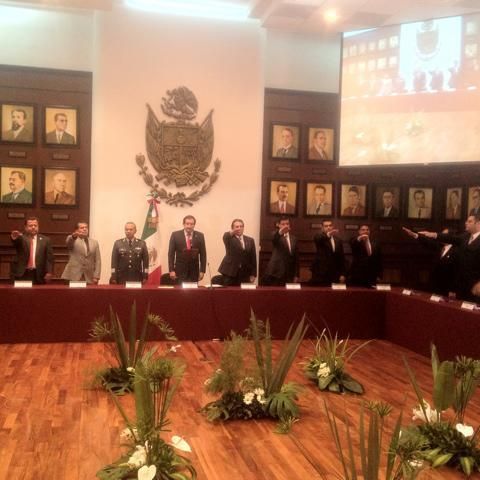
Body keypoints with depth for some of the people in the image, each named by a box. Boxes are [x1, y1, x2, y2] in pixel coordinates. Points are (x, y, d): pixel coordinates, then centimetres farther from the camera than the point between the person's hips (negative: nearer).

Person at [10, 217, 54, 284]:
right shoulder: (21, 238, 8)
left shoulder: (45, 240, 10)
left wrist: (49, 272, -5)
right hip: (21, 274, 0)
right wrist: (14, 237, -41)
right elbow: (16, 241, -17)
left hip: (38, 275, 0)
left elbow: (49, 258, 6)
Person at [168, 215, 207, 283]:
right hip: (180, 270, -1)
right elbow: (171, 253, 0)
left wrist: (202, 270, -1)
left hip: (194, 271, 1)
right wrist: (171, 270, -6)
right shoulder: (175, 235, 0)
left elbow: (203, 254, 5)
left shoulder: (200, 236, 3)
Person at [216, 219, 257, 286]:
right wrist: (232, 232, -45)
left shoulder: (250, 240, 12)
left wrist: (253, 274, 4)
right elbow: (225, 237, -22)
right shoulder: (229, 239, 4)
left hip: (244, 273, 2)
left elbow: (253, 258, 10)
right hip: (229, 272, -2)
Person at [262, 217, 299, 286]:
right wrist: (280, 232, -48)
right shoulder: (277, 235, 1)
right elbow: (274, 239, -25)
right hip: (275, 272, -4)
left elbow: (296, 257, 16)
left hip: (289, 275, 4)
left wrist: (296, 275, 11)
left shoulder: (293, 239, 15)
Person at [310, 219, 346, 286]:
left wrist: (342, 274, 7)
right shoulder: (319, 237, 3)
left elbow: (341, 258, 14)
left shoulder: (338, 240, 15)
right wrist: (328, 234, -44)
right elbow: (317, 238, -24)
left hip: (334, 275, 4)